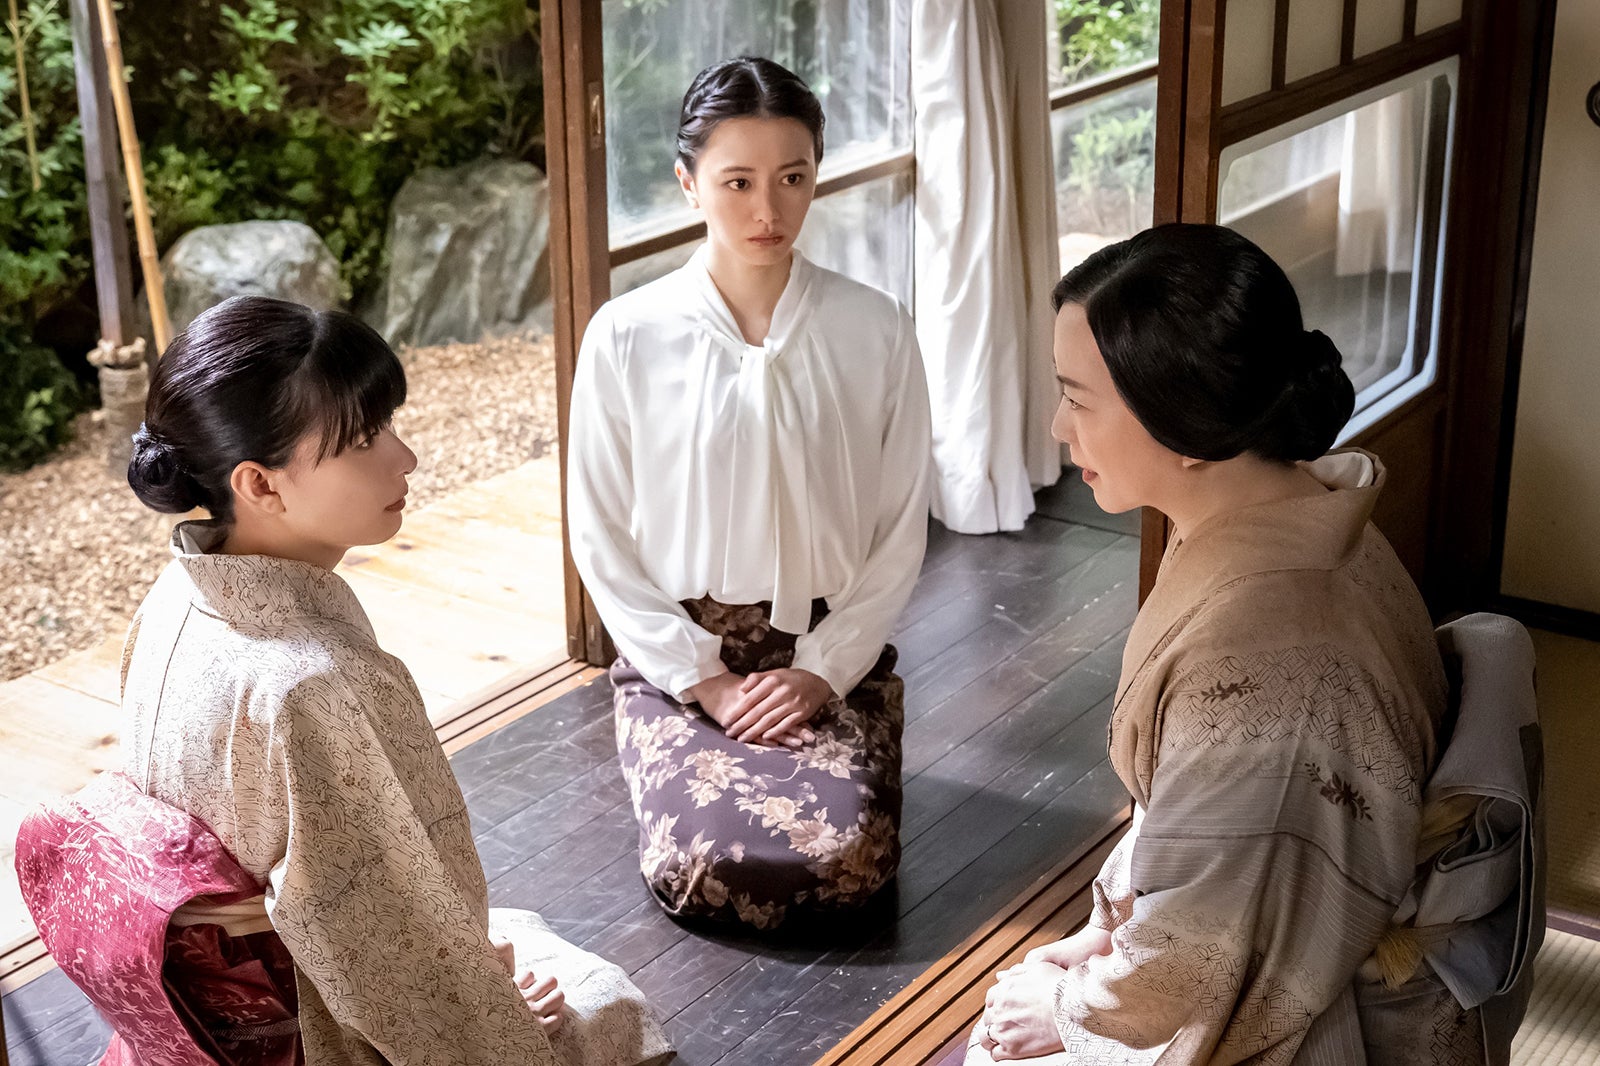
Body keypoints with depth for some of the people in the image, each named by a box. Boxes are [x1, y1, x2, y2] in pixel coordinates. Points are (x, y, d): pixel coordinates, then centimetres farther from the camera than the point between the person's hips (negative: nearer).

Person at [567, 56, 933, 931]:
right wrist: (703, 678, -9)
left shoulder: (875, 331, -5)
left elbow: (901, 531, -1)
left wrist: (822, 669, -9)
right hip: (680, 653, 0)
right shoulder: (626, 338, -7)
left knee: (847, 860, -21)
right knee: (697, 867, -21)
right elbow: (602, 539, -3)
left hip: (831, 652, 1)